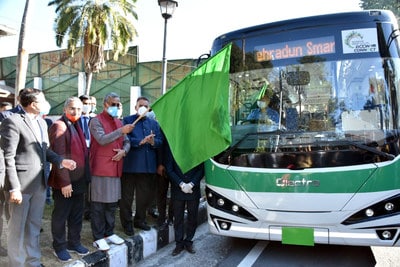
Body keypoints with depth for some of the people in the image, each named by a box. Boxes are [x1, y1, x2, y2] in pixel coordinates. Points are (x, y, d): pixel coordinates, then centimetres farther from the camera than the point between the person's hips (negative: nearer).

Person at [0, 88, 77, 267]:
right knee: (17, 228, 8)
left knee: (34, 227, 18)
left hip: (39, 183, 8)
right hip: (22, 183, -7)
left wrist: (61, 161, 0)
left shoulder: (42, 122, 11)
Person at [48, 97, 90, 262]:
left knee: (77, 214, 17)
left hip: (78, 180, 8)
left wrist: (84, 177, 14)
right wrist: (64, 182, -21)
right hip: (65, 181, -8)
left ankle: (74, 243, 31)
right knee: (60, 215, 7)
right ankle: (59, 247, 21)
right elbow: (59, 156, -19)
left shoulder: (76, 126, 14)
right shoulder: (59, 126, -13)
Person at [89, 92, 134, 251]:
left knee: (112, 203, 13)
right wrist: (121, 131, -22)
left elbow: (126, 142, 17)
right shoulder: (96, 121, -5)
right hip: (100, 168, -7)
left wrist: (124, 151, -4)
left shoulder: (118, 122, 17)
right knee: (98, 204, 1)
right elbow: (102, 140, -18)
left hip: (116, 168, 7)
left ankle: (109, 233, 26)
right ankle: (98, 238, 10)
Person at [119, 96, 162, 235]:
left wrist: (153, 142, -16)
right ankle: (127, 223, 18)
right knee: (127, 196, 5)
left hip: (148, 165, 4)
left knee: (145, 196, 13)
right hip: (130, 165, -4)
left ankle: (140, 220, 30)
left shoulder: (154, 123, 15)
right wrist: (141, 141, -21)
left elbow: (160, 141, 5)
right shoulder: (127, 120, 2)